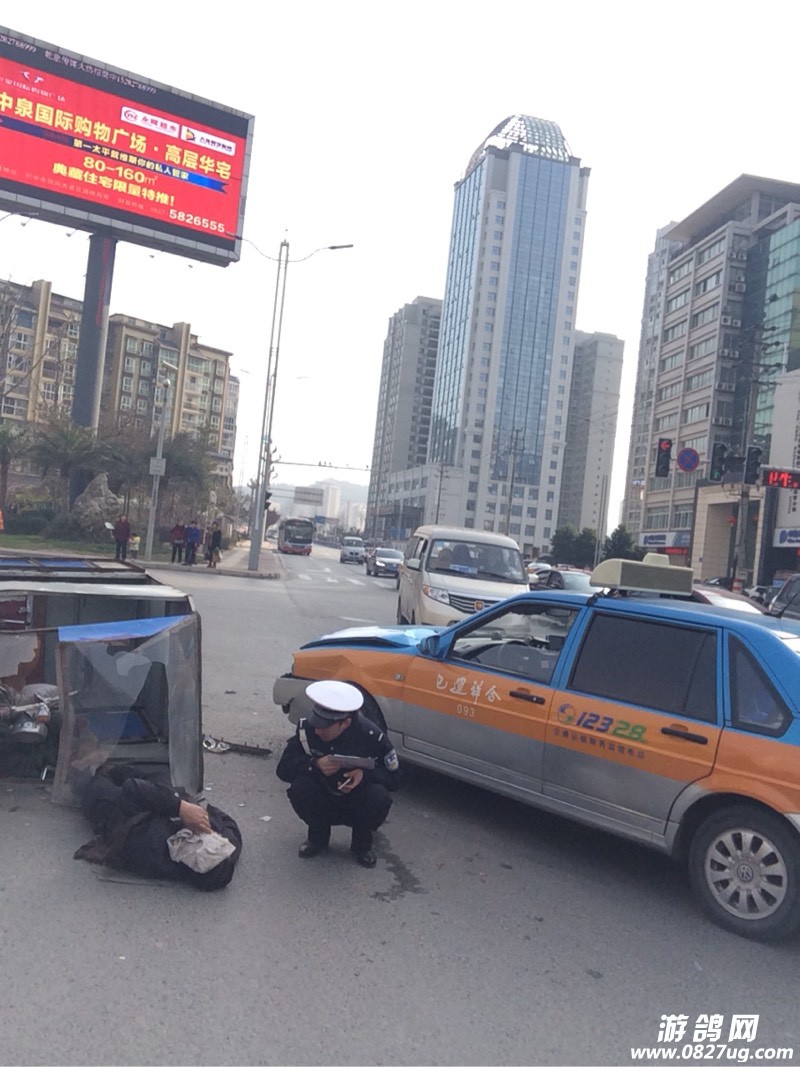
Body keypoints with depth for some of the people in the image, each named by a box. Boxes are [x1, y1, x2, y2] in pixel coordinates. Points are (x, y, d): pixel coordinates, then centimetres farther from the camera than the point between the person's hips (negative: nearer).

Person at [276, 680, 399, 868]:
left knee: (378, 797, -32)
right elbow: (283, 768, -18)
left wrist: (365, 774, -35)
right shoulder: (306, 729, -21)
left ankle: (362, 843, 0)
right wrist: (314, 764, -37)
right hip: (322, 801, 1)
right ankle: (318, 838, 1)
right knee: (299, 787, -28)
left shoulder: (371, 736, -24)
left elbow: (393, 778, -14)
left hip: (357, 806, -1)